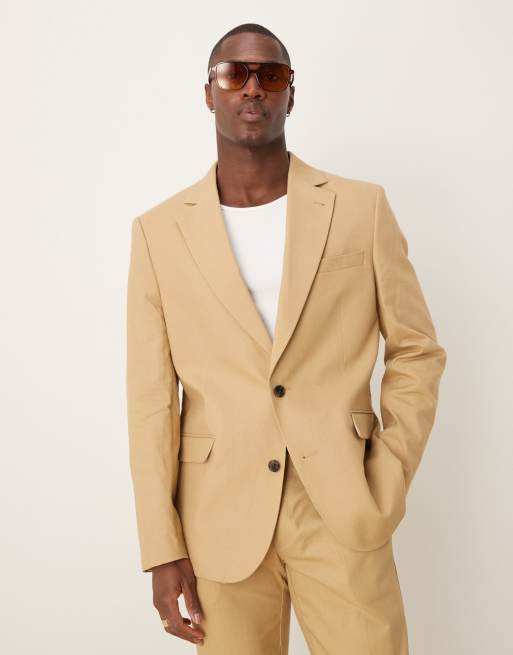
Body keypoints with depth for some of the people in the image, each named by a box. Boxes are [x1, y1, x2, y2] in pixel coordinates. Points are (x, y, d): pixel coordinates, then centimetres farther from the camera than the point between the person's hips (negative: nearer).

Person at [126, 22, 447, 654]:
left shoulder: (362, 207, 1)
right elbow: (152, 398, 1)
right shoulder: (159, 230, 1)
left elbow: (416, 351, 5)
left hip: (342, 514, 0)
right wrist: (163, 548, -2)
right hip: (221, 517, 1)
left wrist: (384, 497, -4)